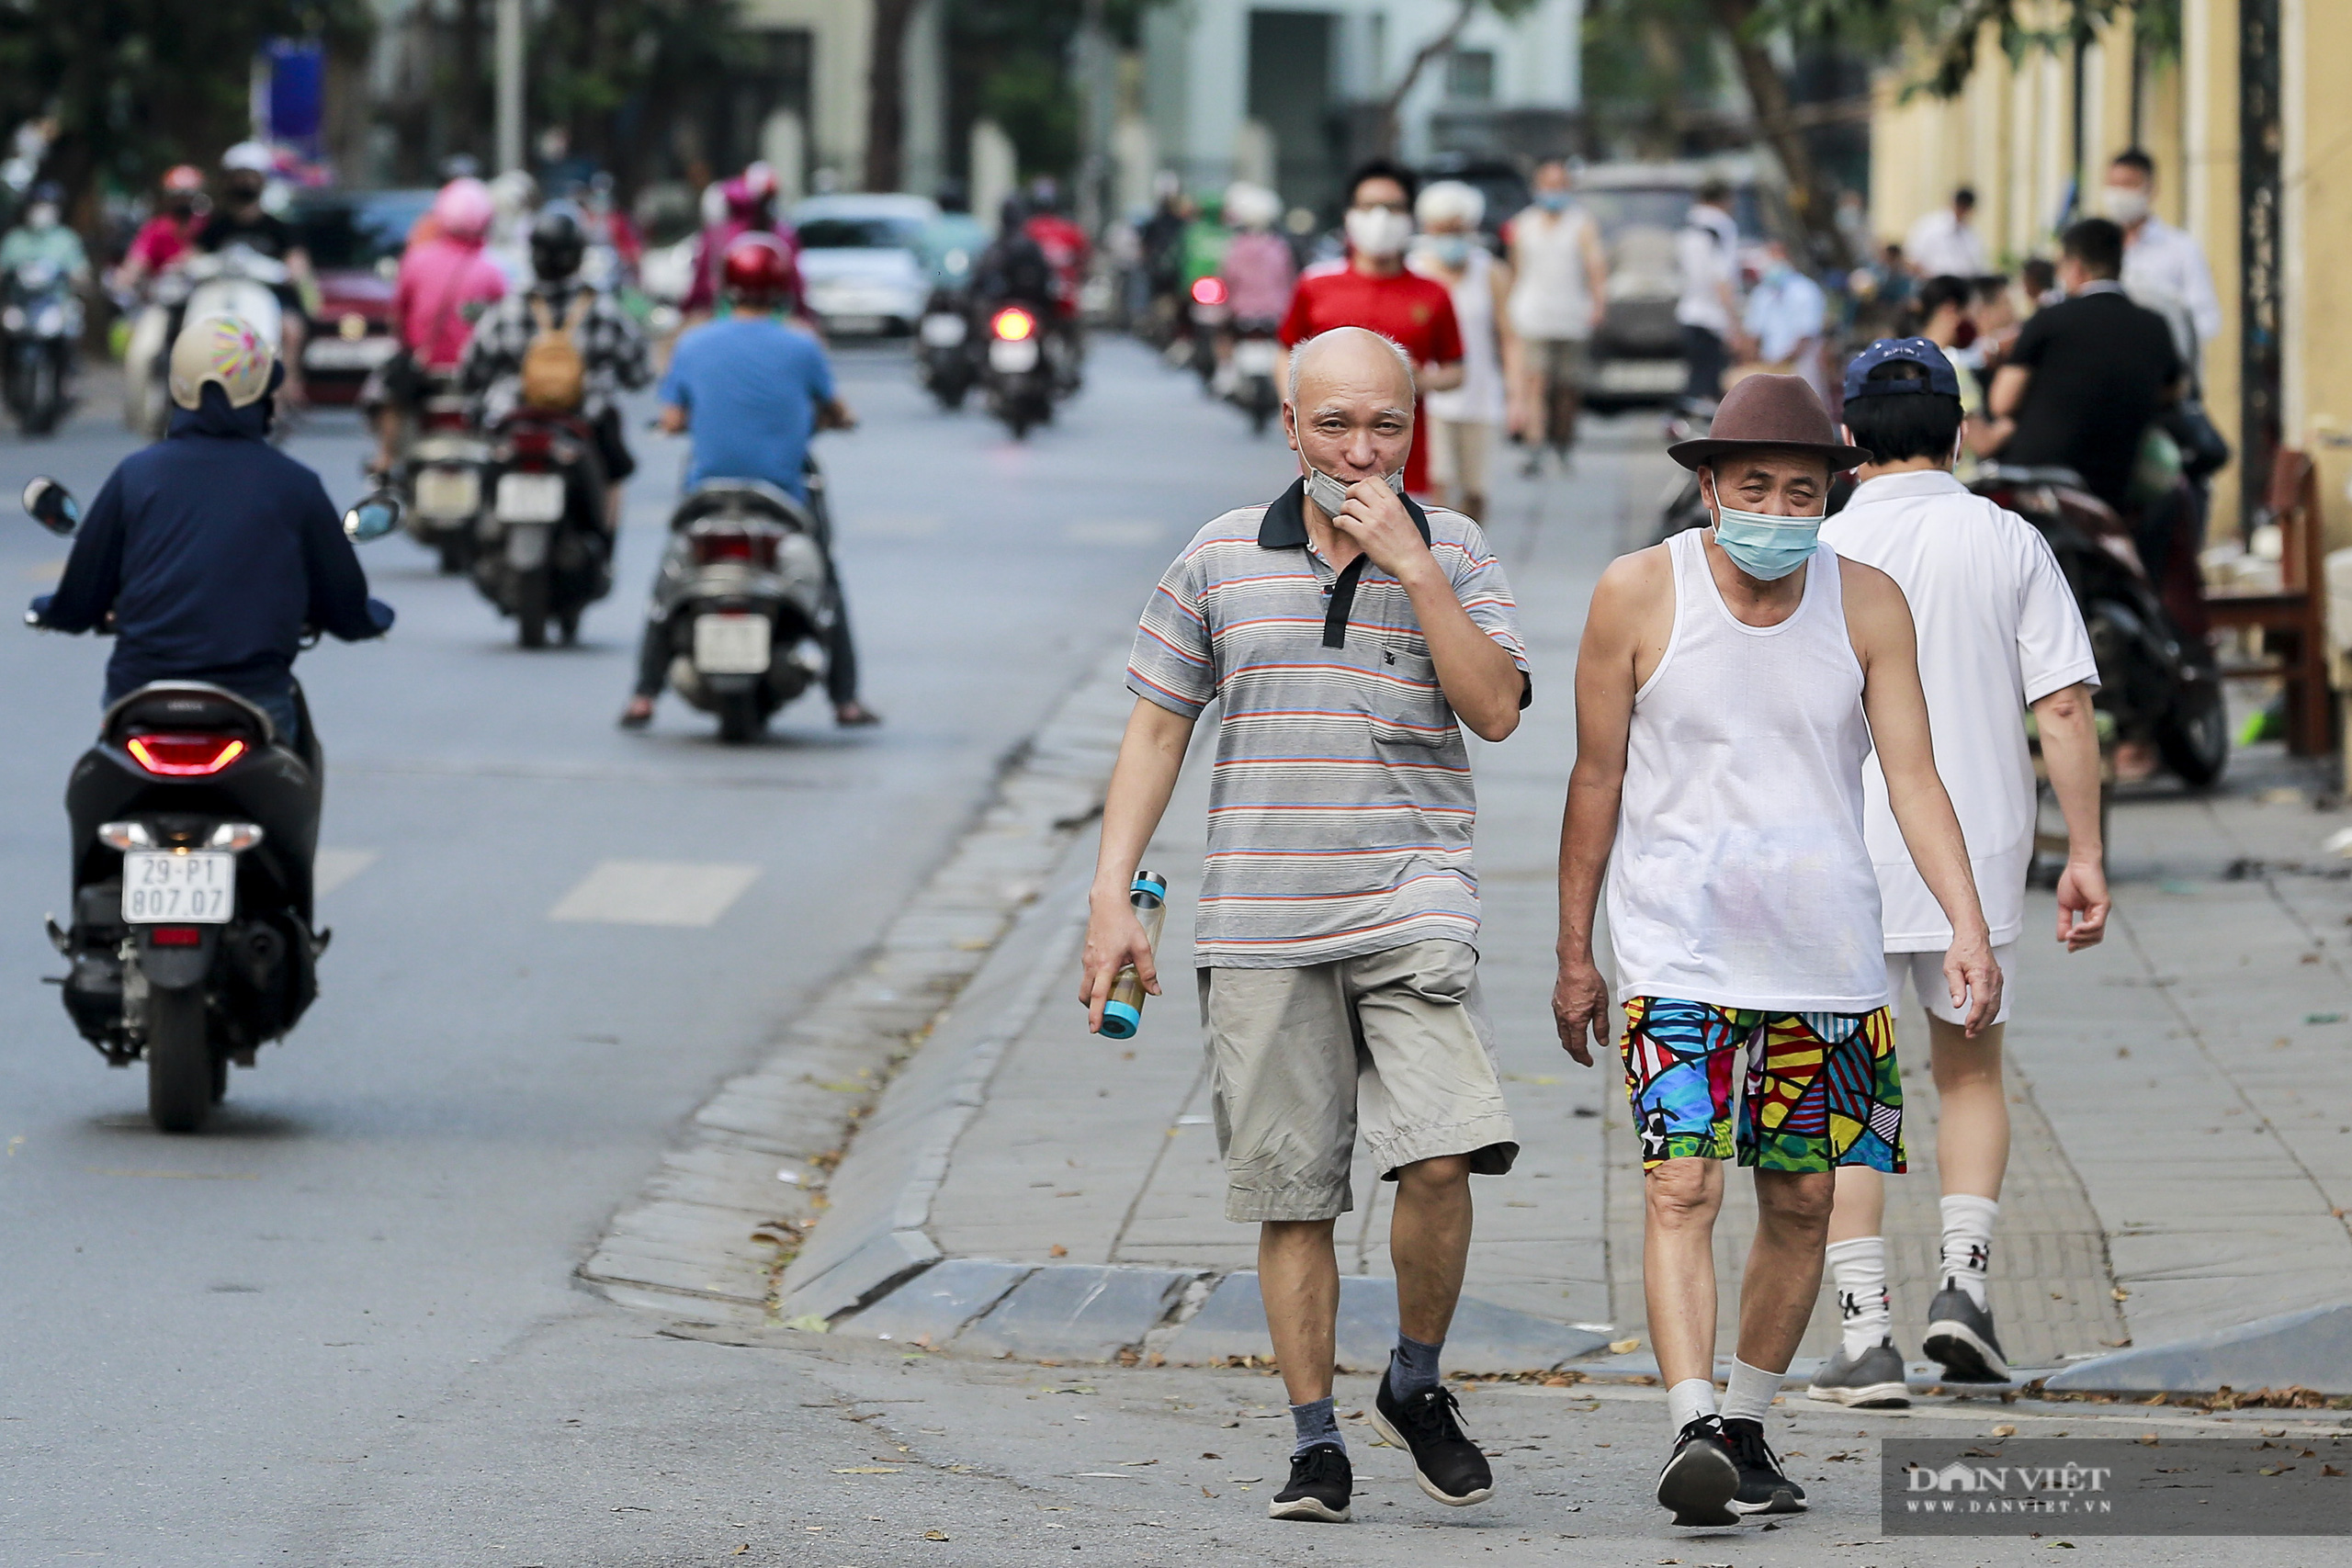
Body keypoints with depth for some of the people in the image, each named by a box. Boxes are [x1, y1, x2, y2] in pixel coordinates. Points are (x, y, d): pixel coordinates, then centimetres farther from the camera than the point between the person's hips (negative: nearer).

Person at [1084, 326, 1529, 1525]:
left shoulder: (1454, 552, 5)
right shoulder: (1221, 558, 8)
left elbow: (1495, 707, -8)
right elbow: (1156, 730, 10)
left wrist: (1410, 567, -13)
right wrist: (1113, 897, 3)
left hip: (1410, 913, -1)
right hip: (1258, 925, 1)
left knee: (1439, 1156, -17)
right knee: (1291, 1193, 3)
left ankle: (1416, 1383, 5)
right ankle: (1315, 1440, 11)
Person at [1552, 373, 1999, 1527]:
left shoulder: (1866, 603, 0)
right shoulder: (1639, 595, -5)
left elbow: (1912, 775, -2)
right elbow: (1597, 778, 2)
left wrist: (1967, 924, -15)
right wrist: (1573, 953, 5)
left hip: (1825, 951, 3)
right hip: (1676, 946, -3)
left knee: (1802, 1203, 8)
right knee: (1682, 1188, -17)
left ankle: (1744, 1429, 23)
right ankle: (1692, 1431, -27)